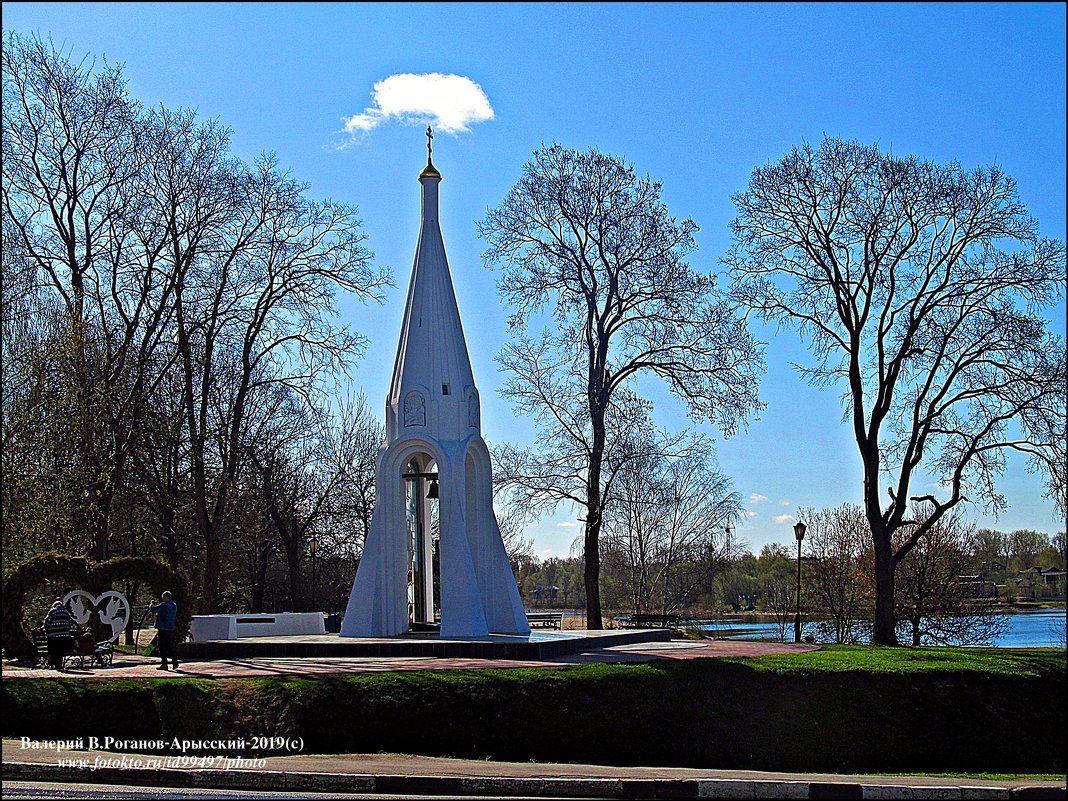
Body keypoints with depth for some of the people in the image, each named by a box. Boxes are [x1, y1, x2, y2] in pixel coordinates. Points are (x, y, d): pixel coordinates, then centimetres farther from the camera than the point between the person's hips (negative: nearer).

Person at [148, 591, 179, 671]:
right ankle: (175, 661, 5)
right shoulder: (174, 605, 11)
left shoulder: (163, 605, -13)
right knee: (170, 647, 14)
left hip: (163, 629, -7)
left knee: (162, 647, 0)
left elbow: (152, 609, -13)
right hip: (171, 628, 7)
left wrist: (152, 604, 11)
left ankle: (164, 664, -1)